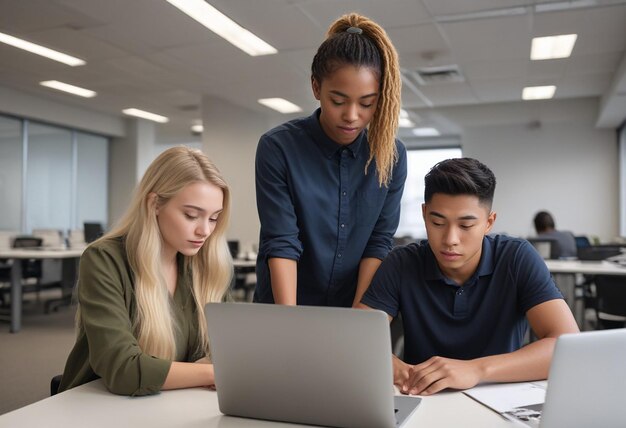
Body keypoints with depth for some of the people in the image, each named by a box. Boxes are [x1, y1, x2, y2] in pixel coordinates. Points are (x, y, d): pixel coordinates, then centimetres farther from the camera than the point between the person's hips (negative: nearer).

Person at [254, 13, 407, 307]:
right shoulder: (278, 147, -15)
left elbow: (379, 243, -8)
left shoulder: (392, 156, -7)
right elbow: (280, 243, -19)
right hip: (282, 306, -2)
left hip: (355, 306, 2)